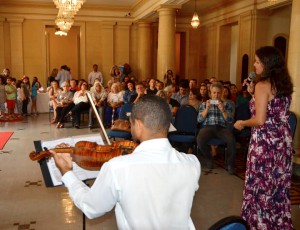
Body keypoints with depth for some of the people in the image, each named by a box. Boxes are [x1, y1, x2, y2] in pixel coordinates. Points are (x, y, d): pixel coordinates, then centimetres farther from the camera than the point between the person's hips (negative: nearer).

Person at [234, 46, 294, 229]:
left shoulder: (262, 85, -15)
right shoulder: (285, 85, 9)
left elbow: (260, 120, -22)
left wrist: (242, 123, -3)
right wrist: (253, 93, 16)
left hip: (265, 142, -8)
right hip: (284, 141, 8)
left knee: (261, 186, 5)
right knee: (280, 186, 17)